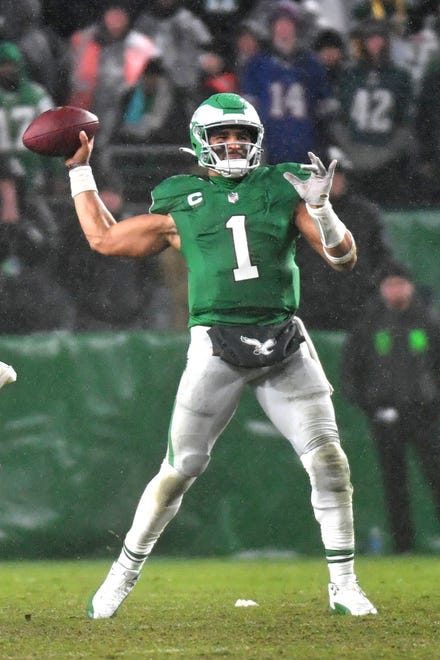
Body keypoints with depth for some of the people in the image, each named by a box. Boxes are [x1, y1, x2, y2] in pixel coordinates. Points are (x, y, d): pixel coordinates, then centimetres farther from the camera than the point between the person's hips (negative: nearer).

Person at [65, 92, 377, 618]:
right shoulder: (180, 204, 9)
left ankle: (343, 584, 6)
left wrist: (321, 209, -11)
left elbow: (343, 258, 6)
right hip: (217, 346, -1)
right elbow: (104, 238, 19)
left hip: (286, 344, 1)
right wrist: (79, 171, 22)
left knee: (328, 460, -6)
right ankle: (123, 574, 15)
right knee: (180, 469, -1)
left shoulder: (283, 191, 9)